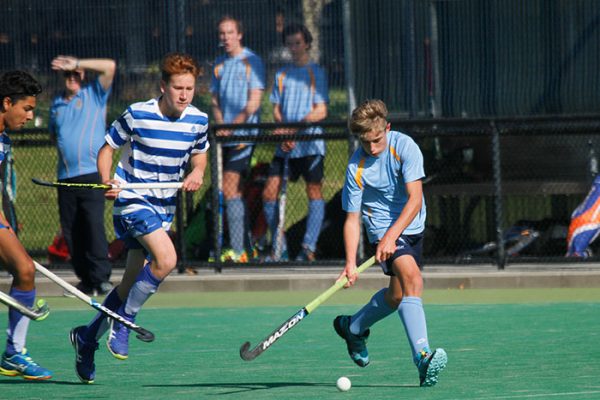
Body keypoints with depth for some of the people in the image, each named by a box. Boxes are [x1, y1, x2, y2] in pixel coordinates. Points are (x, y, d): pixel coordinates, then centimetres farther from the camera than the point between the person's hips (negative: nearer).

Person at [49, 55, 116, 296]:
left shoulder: (94, 95, 6)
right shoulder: (56, 104, 18)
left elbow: (109, 66, -5)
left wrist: (76, 64, -3)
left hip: (92, 173, -5)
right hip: (65, 175, 5)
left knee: (94, 224, -13)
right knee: (71, 231, 2)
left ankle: (101, 278, -11)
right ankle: (86, 279, 9)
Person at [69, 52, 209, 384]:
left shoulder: (198, 120, -1)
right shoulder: (137, 115, -14)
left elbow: (199, 152, 18)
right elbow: (107, 148, -4)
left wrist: (197, 172, -4)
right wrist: (107, 181, -22)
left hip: (164, 205, 6)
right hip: (133, 199, -6)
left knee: (131, 285, 9)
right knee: (166, 258, -27)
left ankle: (87, 337, 28)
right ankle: (123, 321, -8)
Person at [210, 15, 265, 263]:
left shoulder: (251, 61, -4)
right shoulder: (219, 65, 15)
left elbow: (254, 102, -10)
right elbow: (215, 101, 16)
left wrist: (232, 126, -15)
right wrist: (220, 124, -3)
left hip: (243, 136, -7)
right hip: (225, 137, 7)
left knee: (230, 191, -13)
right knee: (235, 191, 7)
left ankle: (237, 251, -13)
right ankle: (247, 248, 12)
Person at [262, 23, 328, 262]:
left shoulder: (316, 73, 3)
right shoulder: (281, 75, 16)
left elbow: (321, 112, -5)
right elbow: (277, 110, 12)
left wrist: (294, 129, -14)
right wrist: (283, 133, -7)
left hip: (310, 142, -5)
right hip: (285, 145, 5)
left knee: (314, 192, -10)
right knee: (269, 194, -2)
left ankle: (309, 247, -13)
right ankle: (279, 250, 6)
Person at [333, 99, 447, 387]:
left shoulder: (404, 147, -16)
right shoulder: (356, 168, -16)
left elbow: (415, 200, -21)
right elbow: (352, 218, -11)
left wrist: (391, 236, -31)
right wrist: (350, 264, -22)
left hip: (411, 226, 4)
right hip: (382, 229, -4)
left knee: (397, 294, 12)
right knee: (411, 277, -27)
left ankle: (353, 327, 39)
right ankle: (422, 357, -39)